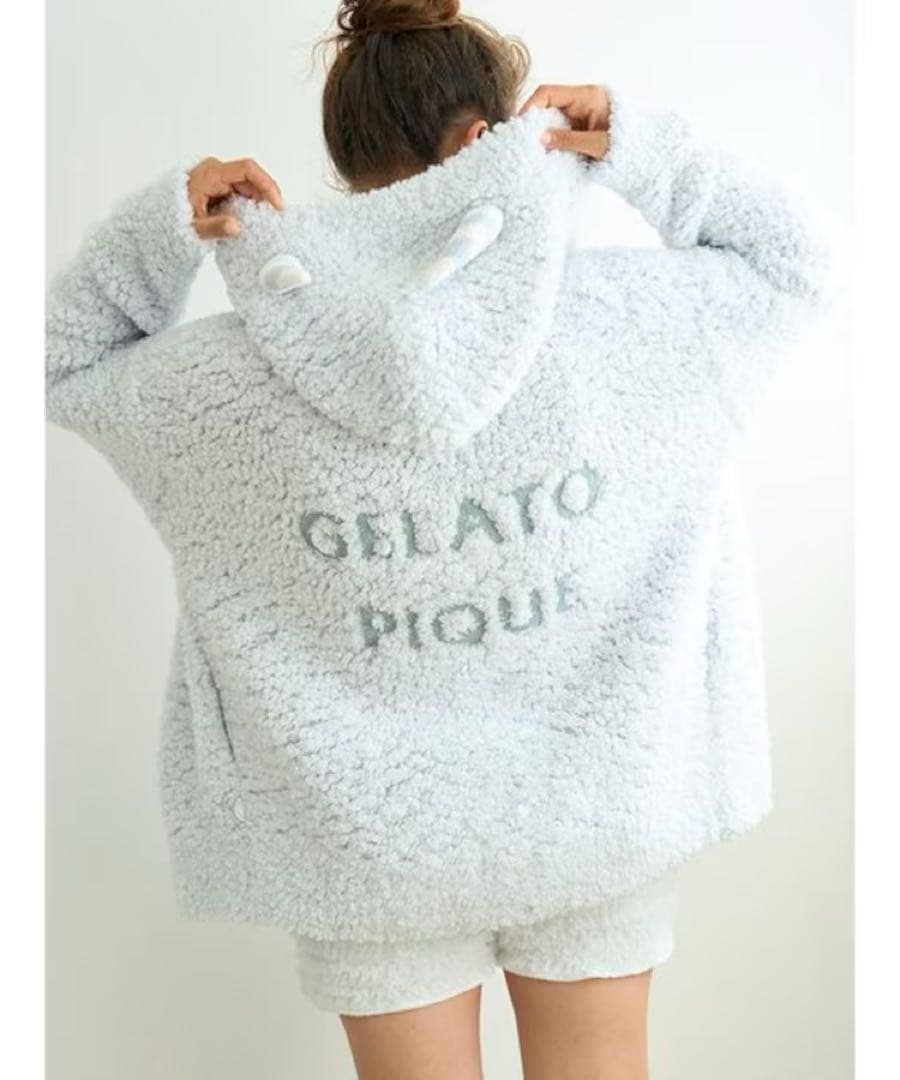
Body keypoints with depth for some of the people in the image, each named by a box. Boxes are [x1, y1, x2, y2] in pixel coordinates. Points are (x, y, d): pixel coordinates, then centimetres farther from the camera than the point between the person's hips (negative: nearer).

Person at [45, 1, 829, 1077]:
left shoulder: (238, 379, -15)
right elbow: (788, 261, 3)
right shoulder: (619, 317, -16)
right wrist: (643, 152, -7)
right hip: (597, 815, 1)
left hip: (377, 834, 0)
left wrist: (159, 226, -8)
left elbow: (66, 362, 5)